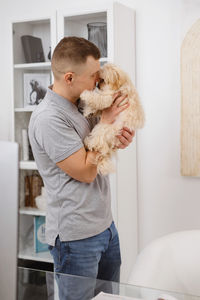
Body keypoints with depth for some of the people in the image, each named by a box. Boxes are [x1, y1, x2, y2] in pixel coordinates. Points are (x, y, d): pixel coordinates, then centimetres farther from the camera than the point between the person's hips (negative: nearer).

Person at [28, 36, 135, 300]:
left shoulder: (82, 105, 6)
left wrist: (120, 139, -3)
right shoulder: (48, 118, -21)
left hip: (105, 225, 8)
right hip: (77, 237, -8)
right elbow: (86, 171, -20)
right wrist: (106, 124, -13)